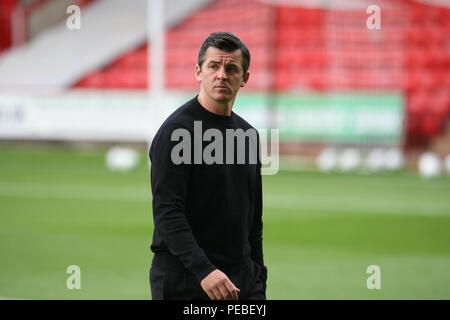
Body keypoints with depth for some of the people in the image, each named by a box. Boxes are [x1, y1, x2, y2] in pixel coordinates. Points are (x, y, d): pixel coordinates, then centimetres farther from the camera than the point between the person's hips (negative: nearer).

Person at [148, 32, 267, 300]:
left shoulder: (247, 135, 13)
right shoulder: (177, 131, -11)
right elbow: (167, 214, -20)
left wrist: (258, 282, 15)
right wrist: (204, 270, -31)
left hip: (242, 286, 7)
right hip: (185, 285, -7)